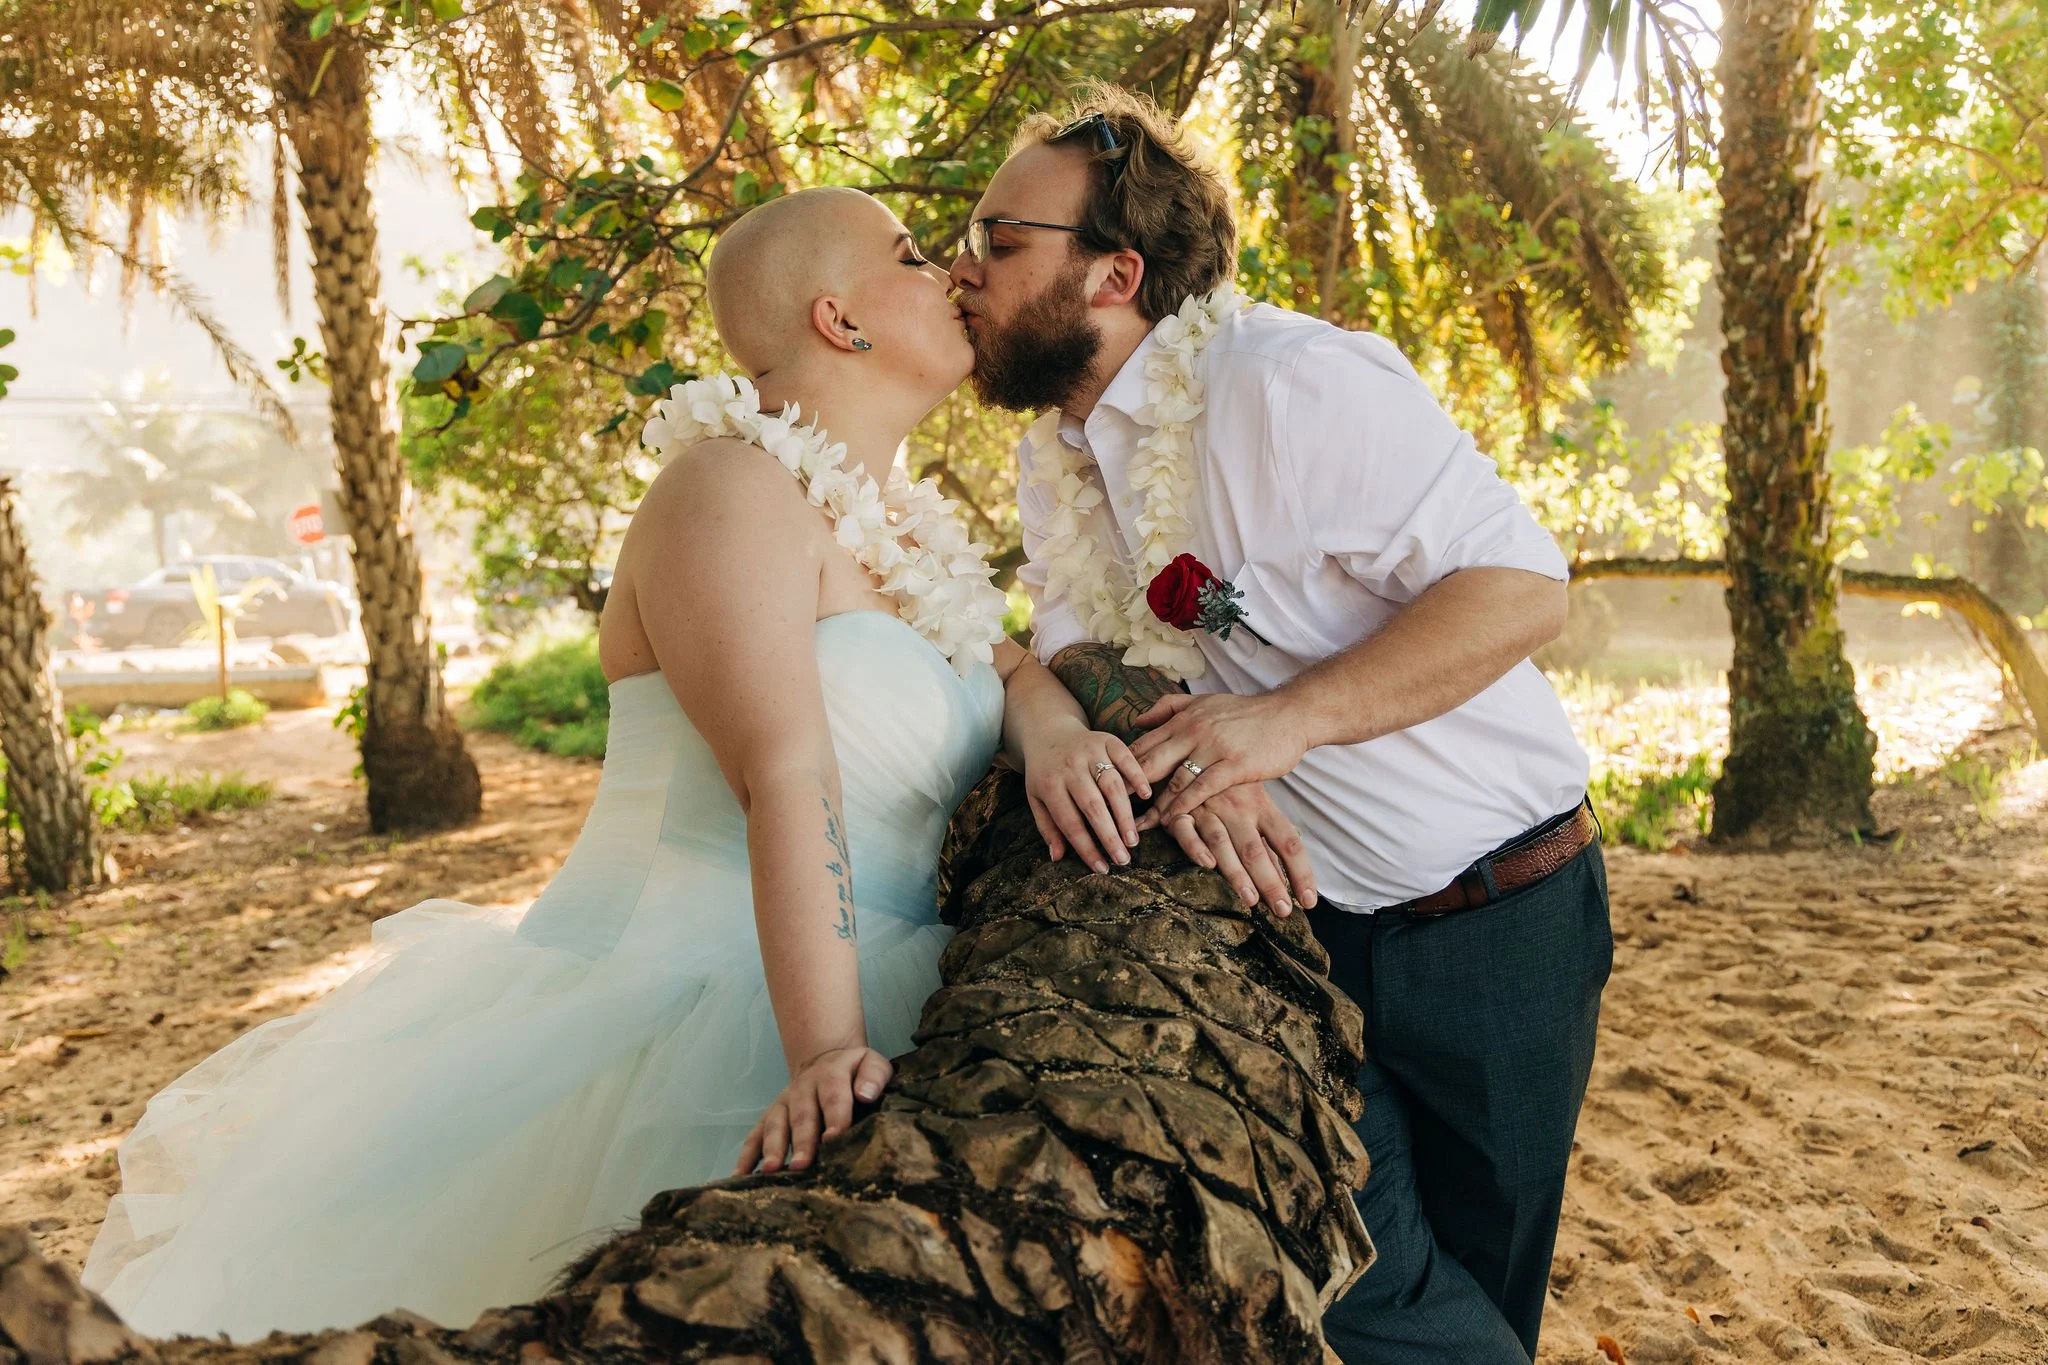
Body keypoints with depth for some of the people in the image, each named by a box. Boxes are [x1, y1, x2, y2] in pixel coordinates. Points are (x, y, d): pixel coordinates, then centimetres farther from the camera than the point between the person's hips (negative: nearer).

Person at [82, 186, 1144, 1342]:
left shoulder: (896, 525, 14)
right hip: (671, 1012, -8)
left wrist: (1054, 734, -13)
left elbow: (1012, 667, 12)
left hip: (861, 1007, 8)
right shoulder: (732, 488, -14)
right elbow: (786, 779, -25)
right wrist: (826, 1051, -33)